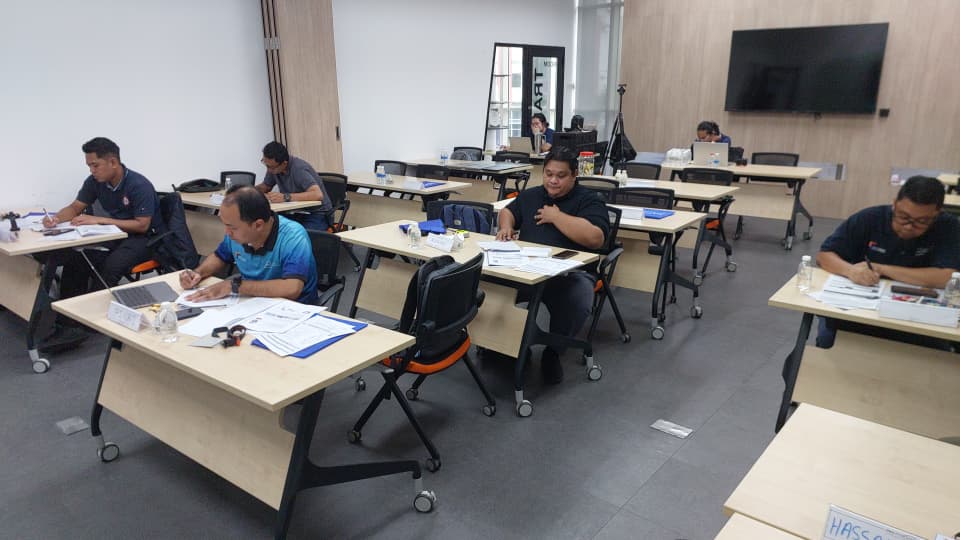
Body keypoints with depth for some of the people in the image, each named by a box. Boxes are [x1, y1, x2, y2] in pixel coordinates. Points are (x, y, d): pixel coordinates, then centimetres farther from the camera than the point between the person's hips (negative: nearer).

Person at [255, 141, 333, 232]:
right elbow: (264, 187, 20)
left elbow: (318, 195, -36)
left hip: (317, 214, -7)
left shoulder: (299, 169, -23)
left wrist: (286, 197, -39)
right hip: (297, 213, 7)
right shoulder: (273, 166, 0)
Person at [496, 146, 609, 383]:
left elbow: (595, 238, -15)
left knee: (577, 304, -36)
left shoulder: (589, 201, 2)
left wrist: (556, 216, -8)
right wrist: (506, 226, 10)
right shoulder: (531, 195, 21)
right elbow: (508, 211, 35)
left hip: (570, 272, -4)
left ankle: (553, 352, -6)